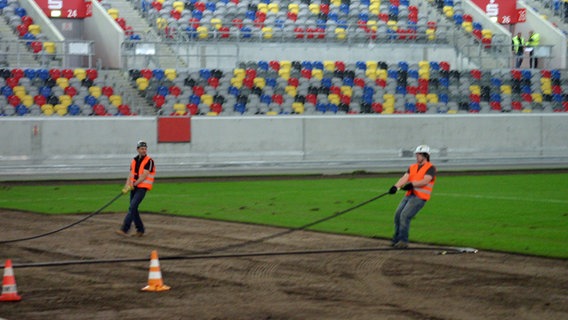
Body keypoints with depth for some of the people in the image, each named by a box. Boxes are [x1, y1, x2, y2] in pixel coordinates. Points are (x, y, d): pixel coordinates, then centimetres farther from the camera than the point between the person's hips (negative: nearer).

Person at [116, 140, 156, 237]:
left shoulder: (149, 161, -6)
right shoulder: (134, 161, 14)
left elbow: (144, 176, -14)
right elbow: (131, 175, 10)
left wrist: (133, 184, -16)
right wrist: (126, 187, -6)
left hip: (142, 187, -7)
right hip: (133, 187, 7)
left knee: (132, 207, -17)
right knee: (133, 209, 8)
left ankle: (124, 229, -22)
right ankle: (140, 230, 20)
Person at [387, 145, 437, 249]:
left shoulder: (431, 168, -1)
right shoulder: (412, 167, 19)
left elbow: (425, 181, -16)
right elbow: (405, 178, 3)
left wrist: (412, 184, -30)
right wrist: (396, 186, -15)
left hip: (420, 197, -7)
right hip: (409, 195, 7)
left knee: (405, 215, -20)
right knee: (397, 215, -1)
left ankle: (403, 241, -15)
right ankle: (396, 240, 11)